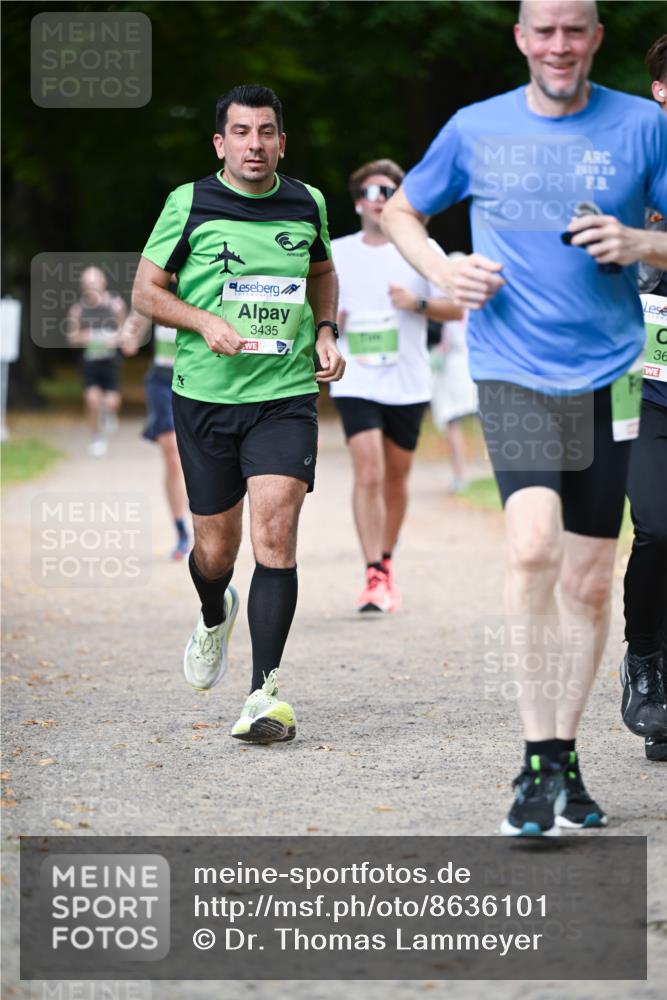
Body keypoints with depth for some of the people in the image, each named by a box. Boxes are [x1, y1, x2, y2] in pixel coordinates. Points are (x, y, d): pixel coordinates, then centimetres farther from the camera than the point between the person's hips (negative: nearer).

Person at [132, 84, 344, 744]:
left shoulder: (307, 205, 5)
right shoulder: (189, 204, -3)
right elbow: (145, 291, 1)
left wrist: (325, 333, 8)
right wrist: (205, 321, -15)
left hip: (286, 396, 0)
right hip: (205, 394, 0)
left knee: (274, 533, -15)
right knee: (215, 547, 7)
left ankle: (264, 692, -12)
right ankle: (214, 618, 44)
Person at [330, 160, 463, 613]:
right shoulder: (335, 254, 6)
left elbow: (456, 307, 5)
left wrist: (418, 304, -13)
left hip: (408, 384, 1)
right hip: (356, 383, -1)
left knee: (396, 479, 11)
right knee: (369, 475, -16)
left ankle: (387, 565, 29)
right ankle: (374, 577, -17)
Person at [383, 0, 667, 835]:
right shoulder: (476, 129, 7)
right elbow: (401, 211, 21)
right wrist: (439, 270, 1)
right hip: (512, 371, -1)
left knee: (589, 582, 6)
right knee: (533, 547, -21)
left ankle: (564, 755, 23)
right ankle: (539, 765, -16)